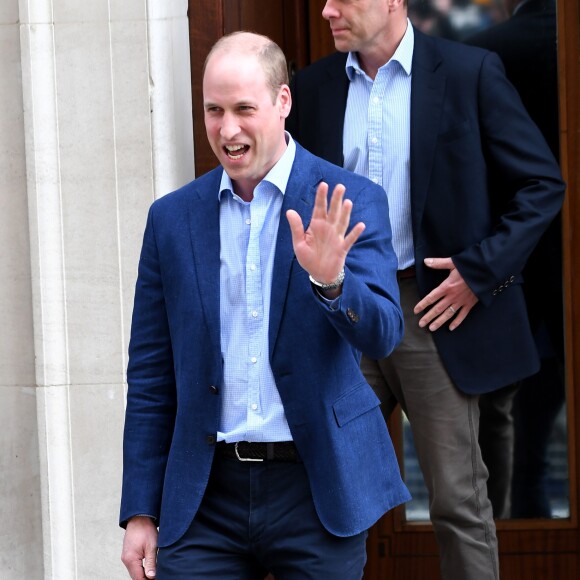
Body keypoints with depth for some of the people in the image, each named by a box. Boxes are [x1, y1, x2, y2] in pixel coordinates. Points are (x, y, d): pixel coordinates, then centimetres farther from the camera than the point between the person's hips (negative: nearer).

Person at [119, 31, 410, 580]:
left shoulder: (350, 203, -2)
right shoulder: (171, 217, 6)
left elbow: (381, 334, -10)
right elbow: (150, 376, 9)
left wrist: (330, 280, -31)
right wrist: (140, 512, 7)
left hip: (319, 490, -2)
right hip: (205, 496, 2)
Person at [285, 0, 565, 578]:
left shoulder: (470, 72, -4)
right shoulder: (312, 86, 7)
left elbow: (542, 184, -3)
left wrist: (481, 271, -10)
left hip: (435, 309, -3)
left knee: (458, 502, 2)